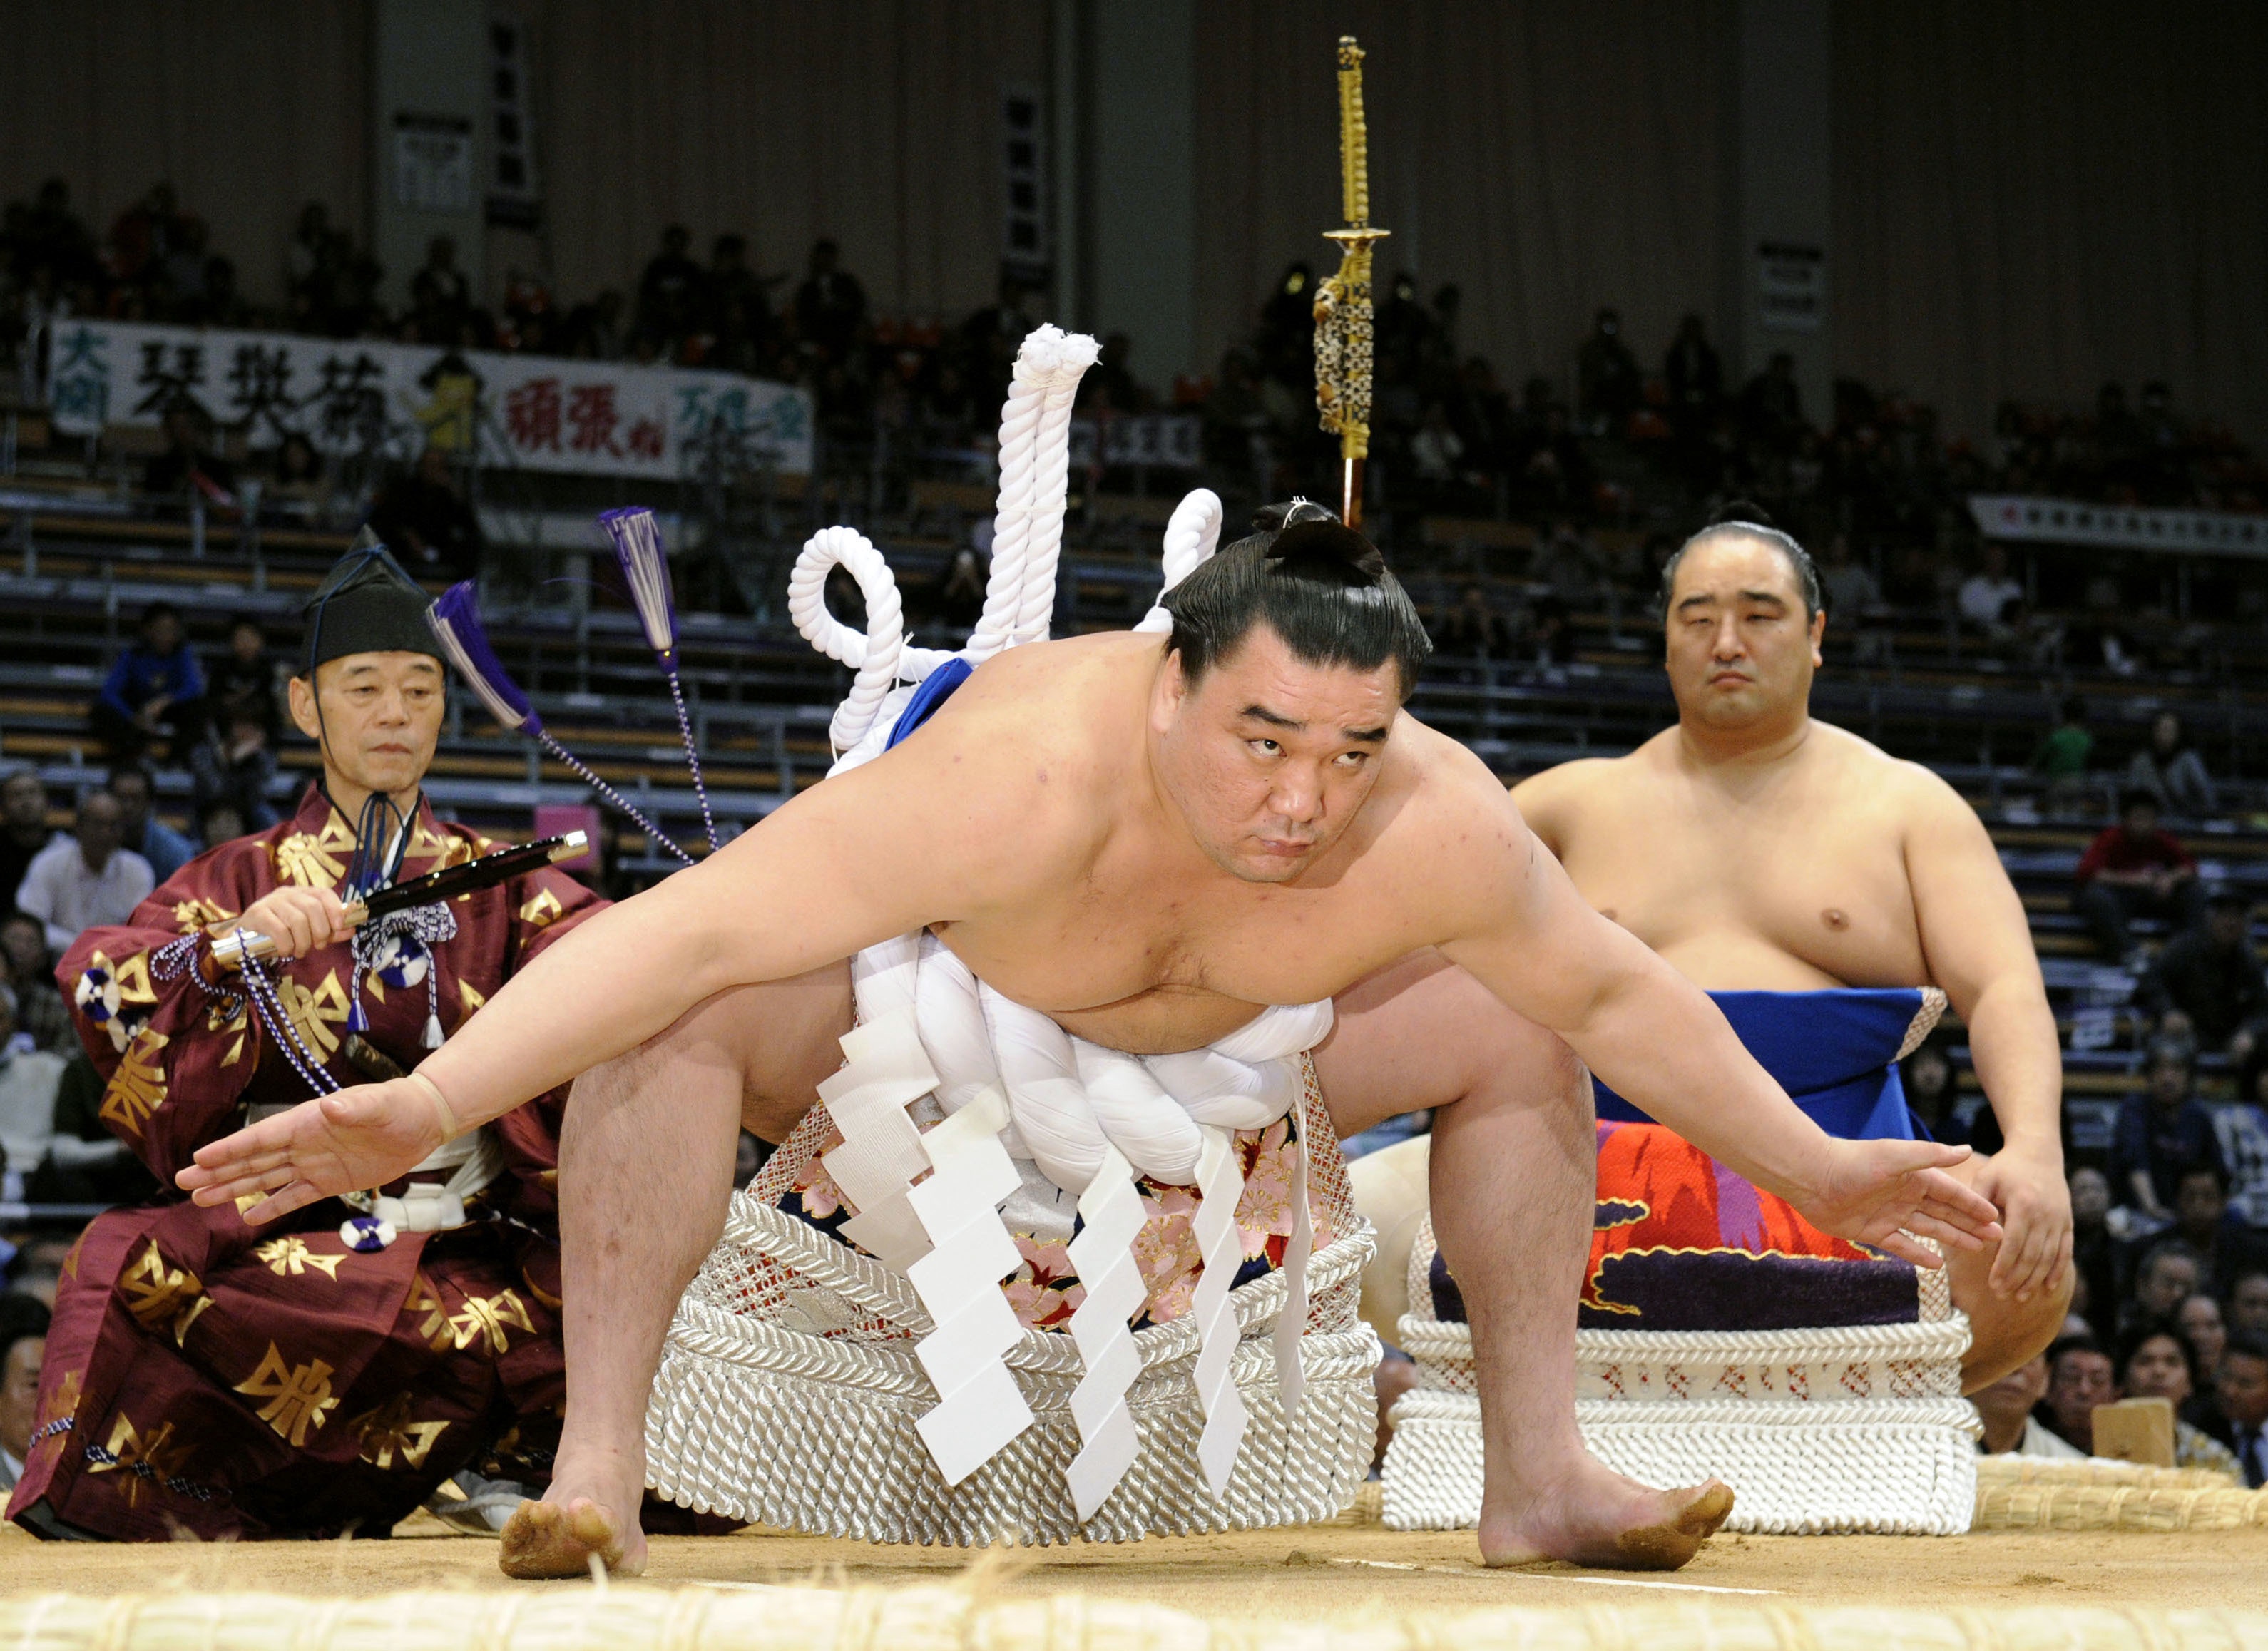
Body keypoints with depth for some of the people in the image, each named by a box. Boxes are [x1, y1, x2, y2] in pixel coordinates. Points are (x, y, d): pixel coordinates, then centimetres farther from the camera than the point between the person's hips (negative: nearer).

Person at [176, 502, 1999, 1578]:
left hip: (1193, 1049, 4)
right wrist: (426, 1107, -56)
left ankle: (1541, 1477, 7)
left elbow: (1615, 992, -10)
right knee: (687, 1020, -34)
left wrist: (1815, 1168, -2)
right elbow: (692, 930, -48)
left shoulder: (1439, 831, -31)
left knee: (1523, 1041, -6)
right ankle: (598, 1472, -27)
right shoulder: (1027, 776, -45)